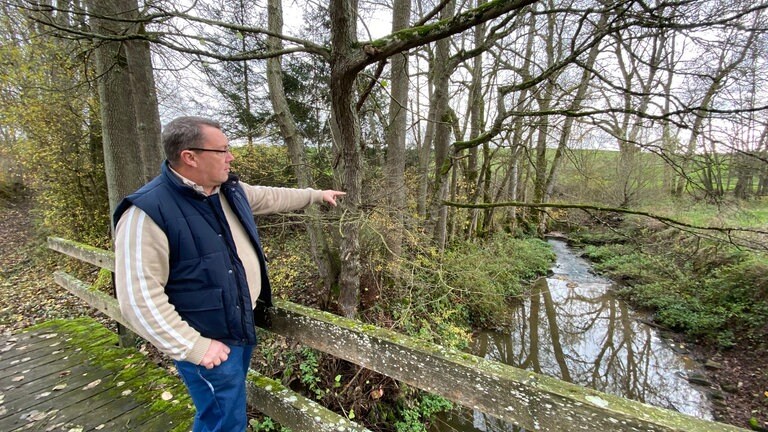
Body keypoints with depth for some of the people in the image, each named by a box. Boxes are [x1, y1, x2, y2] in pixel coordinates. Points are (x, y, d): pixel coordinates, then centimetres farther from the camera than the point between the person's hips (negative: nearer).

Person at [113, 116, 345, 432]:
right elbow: (139, 297, -24)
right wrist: (193, 347, -21)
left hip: (244, 325, 8)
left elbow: (273, 197, 17)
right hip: (209, 342, -7)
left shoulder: (230, 190, -1)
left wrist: (317, 195, 24)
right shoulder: (148, 211, -24)